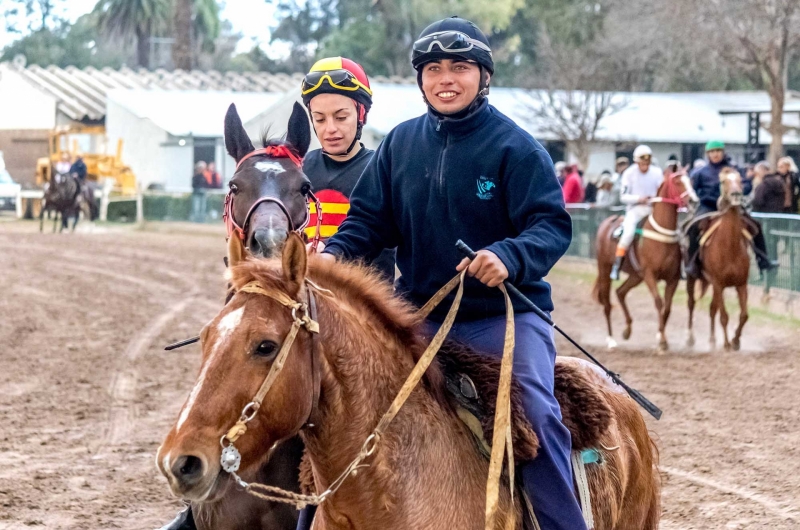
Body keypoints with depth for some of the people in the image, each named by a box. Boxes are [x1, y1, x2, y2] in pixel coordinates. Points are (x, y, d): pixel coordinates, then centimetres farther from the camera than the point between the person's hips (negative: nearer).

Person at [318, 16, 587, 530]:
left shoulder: (515, 147, -8)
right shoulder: (400, 144, 5)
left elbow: (552, 225, -15)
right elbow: (369, 219, 8)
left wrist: (510, 257, -36)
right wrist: (335, 253, -13)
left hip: (505, 312, -4)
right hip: (420, 314, 4)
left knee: (536, 412, -23)